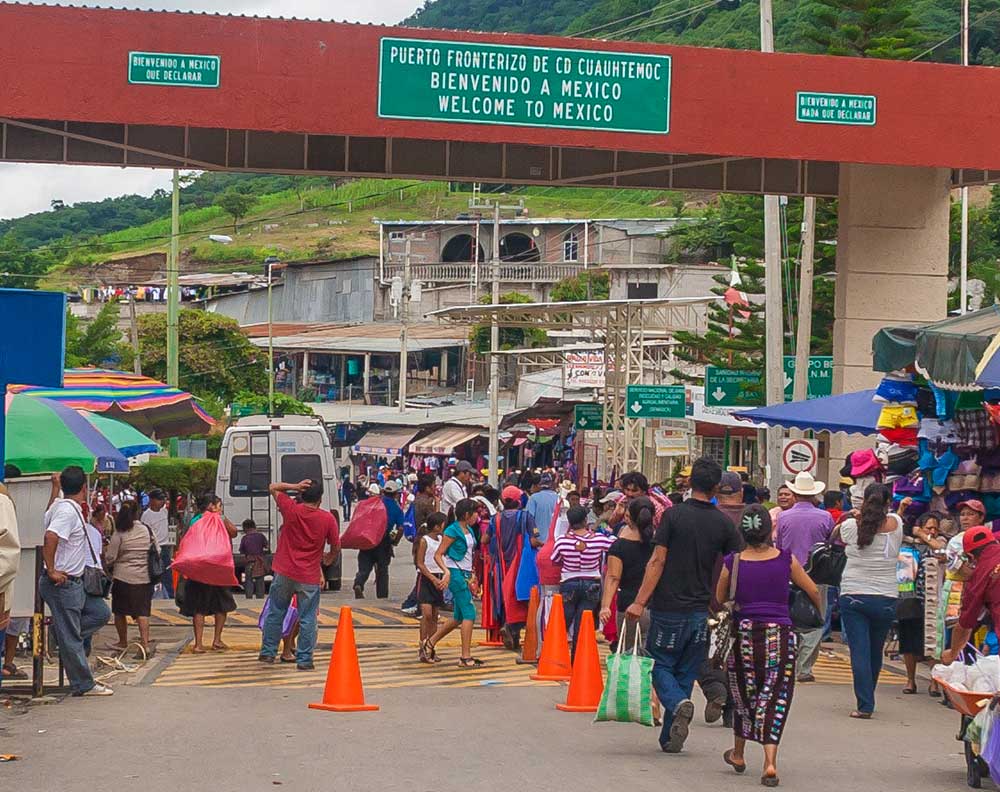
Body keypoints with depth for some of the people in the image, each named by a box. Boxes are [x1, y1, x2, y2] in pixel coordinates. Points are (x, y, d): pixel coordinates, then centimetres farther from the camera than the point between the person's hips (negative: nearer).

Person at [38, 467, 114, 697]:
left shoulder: (59, 505, 10)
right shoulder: (69, 511, -20)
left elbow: (47, 517, 35)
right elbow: (50, 536, -34)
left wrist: (56, 487, 37)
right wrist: (52, 571, -26)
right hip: (63, 582, -10)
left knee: (101, 612, 14)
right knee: (71, 637, -1)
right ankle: (84, 685, 4)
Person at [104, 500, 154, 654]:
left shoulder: (119, 533, -8)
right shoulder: (147, 530, 1)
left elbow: (110, 558, -7)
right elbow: (157, 551, 8)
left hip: (123, 577, -3)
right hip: (144, 577, 3)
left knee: (120, 612, 13)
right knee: (142, 612, 2)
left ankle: (123, 642, 25)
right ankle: (145, 643, -9)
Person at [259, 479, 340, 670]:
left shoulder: (291, 510, -6)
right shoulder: (328, 519, -8)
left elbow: (273, 488, 9)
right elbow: (336, 547, 3)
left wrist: (294, 487, -3)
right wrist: (329, 559, 24)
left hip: (284, 573, 2)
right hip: (309, 578, -2)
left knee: (275, 613, 16)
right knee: (307, 620, 5)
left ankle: (268, 652, 22)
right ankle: (304, 659, 6)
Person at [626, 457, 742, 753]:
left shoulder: (673, 515, -8)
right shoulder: (723, 523, 1)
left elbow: (657, 562, -11)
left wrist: (640, 601, -9)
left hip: (669, 607, -3)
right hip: (701, 610, 3)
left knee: (661, 665, 9)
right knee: (686, 672, 12)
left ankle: (678, 704, -19)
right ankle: (670, 738, 14)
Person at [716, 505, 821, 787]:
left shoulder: (732, 563, -3)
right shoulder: (786, 560, -3)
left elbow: (719, 598, 10)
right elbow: (814, 591, 9)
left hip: (744, 633, 1)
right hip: (780, 634, -1)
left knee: (744, 694, 19)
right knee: (775, 698, 1)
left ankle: (738, 754, 34)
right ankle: (770, 762, -12)